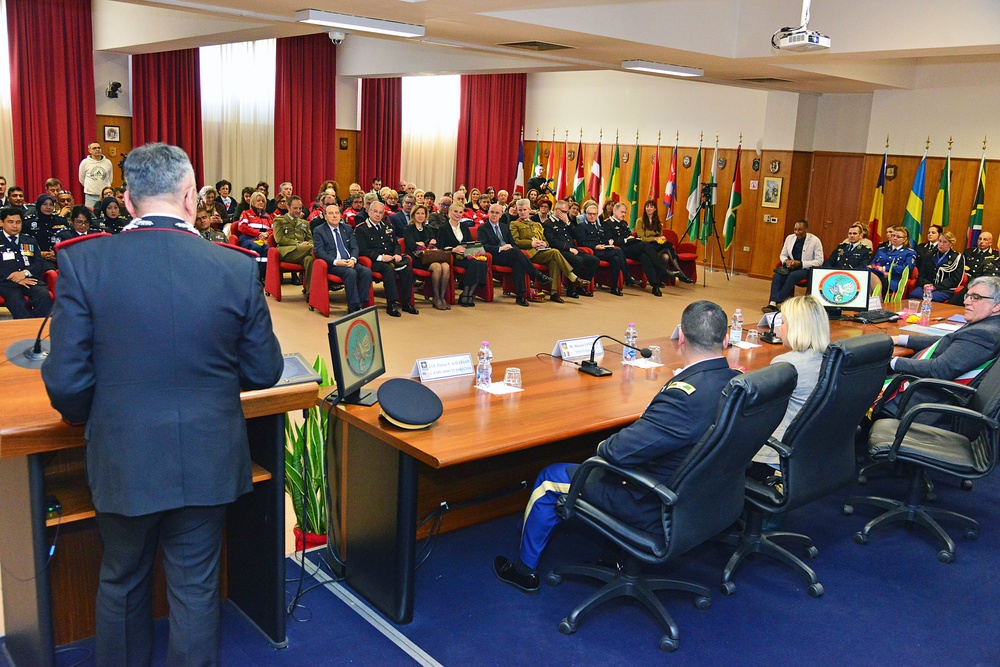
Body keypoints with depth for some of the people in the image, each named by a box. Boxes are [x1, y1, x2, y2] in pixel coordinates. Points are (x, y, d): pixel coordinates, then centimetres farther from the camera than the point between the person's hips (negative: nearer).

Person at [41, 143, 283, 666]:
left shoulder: (83, 262, -13)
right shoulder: (237, 269, -12)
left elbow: (65, 381, -12)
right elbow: (264, 372, -3)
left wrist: (85, 418, 11)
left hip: (122, 461, 1)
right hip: (207, 461, 0)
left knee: (121, 581, 24)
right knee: (195, 588, 16)